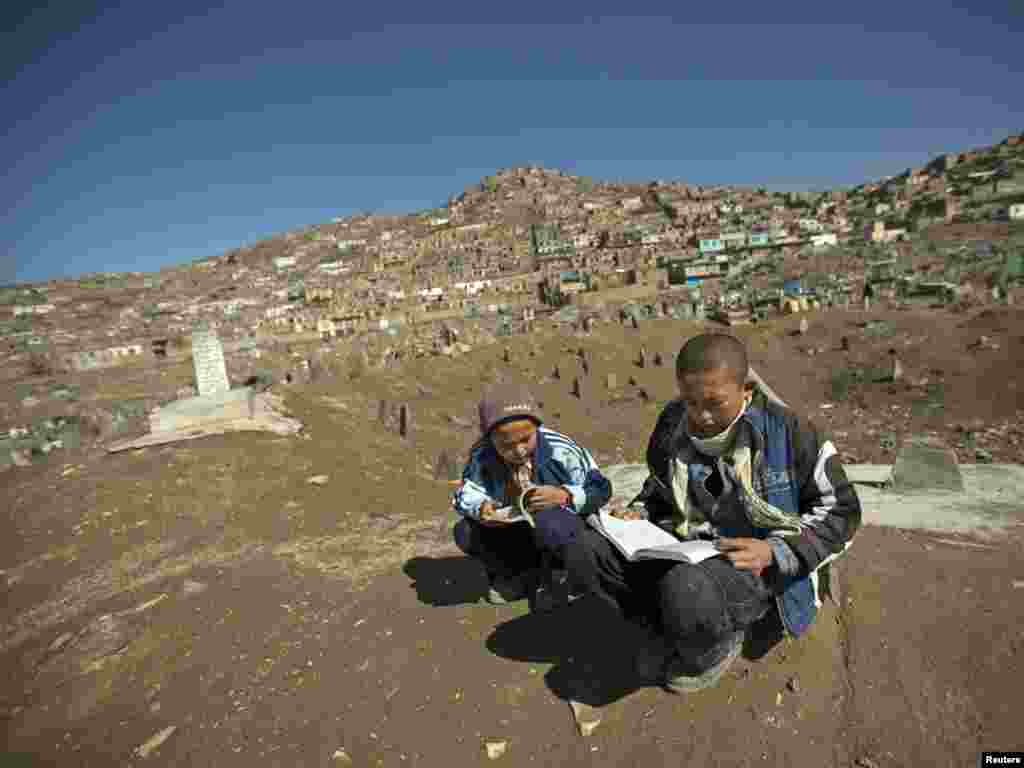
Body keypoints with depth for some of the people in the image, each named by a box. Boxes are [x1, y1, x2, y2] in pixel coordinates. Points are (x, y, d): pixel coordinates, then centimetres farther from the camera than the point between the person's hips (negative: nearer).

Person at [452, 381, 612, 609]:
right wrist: (479, 507, -30)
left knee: (547, 524, -39)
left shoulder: (561, 451, -24)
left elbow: (600, 489, -19)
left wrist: (564, 495, -37)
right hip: (514, 530, 5)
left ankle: (556, 576, -3)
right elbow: (464, 492, -6)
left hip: (562, 526, -4)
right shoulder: (482, 455, -13)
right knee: (465, 532, -17)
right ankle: (524, 575, 6)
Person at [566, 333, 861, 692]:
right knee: (587, 552, -17)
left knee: (686, 589, -39)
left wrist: (775, 551, -20)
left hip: (757, 565, -4)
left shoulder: (785, 430, -14)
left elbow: (841, 511, -5)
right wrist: (638, 515, -5)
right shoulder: (672, 424, -2)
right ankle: (679, 628, -3)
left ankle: (717, 640, -1)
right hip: (686, 553, 5)